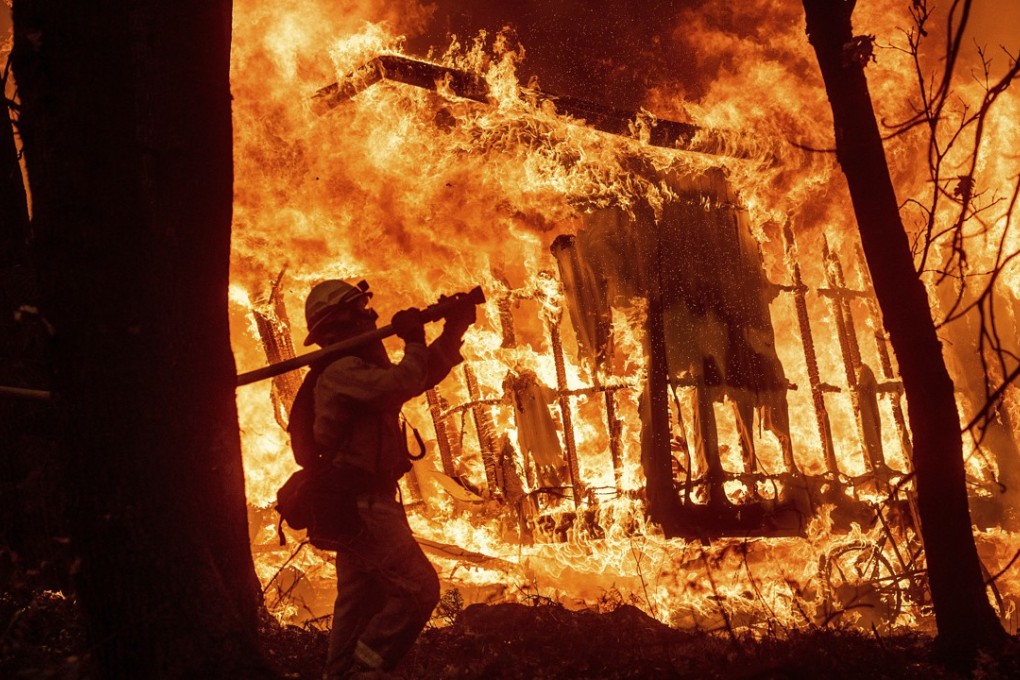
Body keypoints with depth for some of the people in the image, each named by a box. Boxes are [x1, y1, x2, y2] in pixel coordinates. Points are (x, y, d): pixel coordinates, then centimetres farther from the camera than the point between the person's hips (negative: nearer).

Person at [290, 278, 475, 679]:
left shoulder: (357, 367, 18)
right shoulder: (342, 371, -15)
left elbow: (423, 375, 17)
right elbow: (401, 384, -32)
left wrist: (454, 330, 5)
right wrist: (414, 341, -15)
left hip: (355, 504, 11)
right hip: (361, 504, -11)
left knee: (361, 599, 15)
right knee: (418, 589, -13)